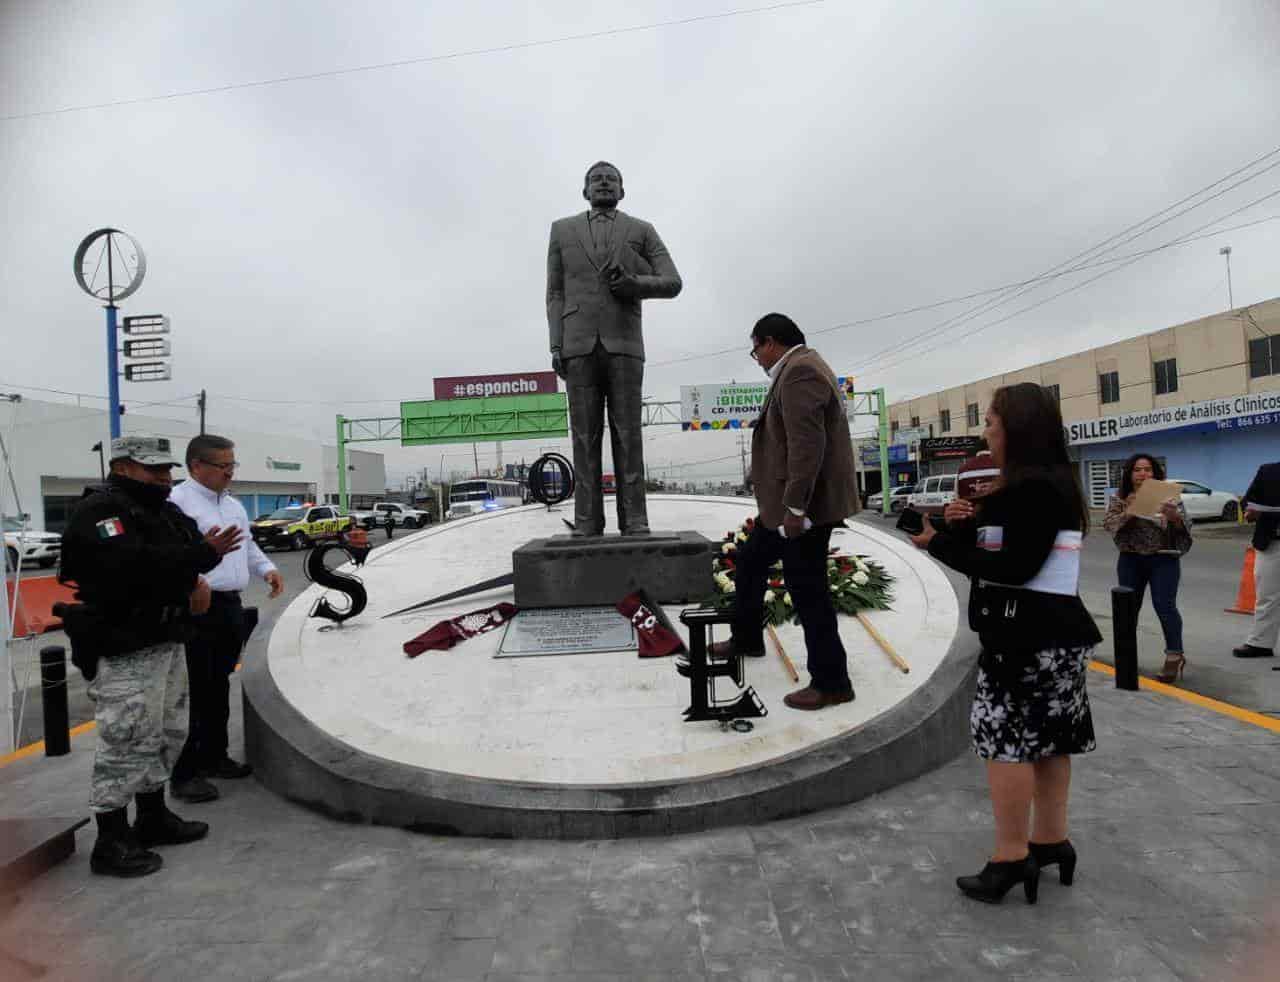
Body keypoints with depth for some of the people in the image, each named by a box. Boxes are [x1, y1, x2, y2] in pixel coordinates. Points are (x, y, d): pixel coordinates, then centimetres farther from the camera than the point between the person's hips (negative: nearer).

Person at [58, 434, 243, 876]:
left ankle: (153, 818, 33)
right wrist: (202, 555, -29)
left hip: (167, 642, 10)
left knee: (167, 735, 18)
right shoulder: (100, 510, -14)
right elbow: (130, 565, -29)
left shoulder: (164, 511, 15)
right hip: (124, 652, -10)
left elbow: (184, 550, 16)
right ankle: (111, 842, 8)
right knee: (127, 743, -4)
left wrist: (198, 581, -5)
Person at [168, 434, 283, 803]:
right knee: (195, 691, -3)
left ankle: (214, 757, 30)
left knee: (219, 687, 17)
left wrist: (267, 569, 10)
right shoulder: (177, 502, -11)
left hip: (231, 606, 8)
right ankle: (185, 773, 7)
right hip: (197, 608, -8)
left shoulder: (234, 505, 17)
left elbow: (248, 545, 26)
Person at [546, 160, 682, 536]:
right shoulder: (562, 230, 17)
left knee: (628, 436, -7)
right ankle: (588, 524, -3)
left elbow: (672, 283, 6)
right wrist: (556, 345, -2)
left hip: (624, 345, 0)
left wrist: (633, 284, -12)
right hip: (579, 346, 1)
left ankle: (634, 523, -6)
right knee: (585, 437, -4)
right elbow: (555, 294, 11)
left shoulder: (642, 230, 14)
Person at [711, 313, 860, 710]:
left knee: (807, 591, -3)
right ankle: (746, 639, 40)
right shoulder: (800, 368, 17)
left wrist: (796, 507, -25)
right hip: (787, 502, 11)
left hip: (805, 504, -11)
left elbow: (808, 444, -26)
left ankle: (831, 682, 9)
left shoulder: (799, 371, -17)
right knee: (750, 562, 22)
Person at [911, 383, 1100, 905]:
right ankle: (1050, 842, 28)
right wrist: (967, 523, -1)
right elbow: (1004, 546, 15)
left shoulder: (1034, 488, -18)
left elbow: (1014, 568, -23)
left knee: (1004, 738, -4)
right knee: (1046, 737, 16)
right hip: (1050, 629, 11)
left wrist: (940, 543, -18)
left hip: (1028, 633, -11)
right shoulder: (1047, 484, 15)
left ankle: (1011, 858, 3)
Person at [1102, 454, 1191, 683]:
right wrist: (1128, 513, -25)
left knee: (1165, 606, -8)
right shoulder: (1119, 499, 4)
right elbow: (1108, 524, -7)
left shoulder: (1167, 495, -1)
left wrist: (1174, 516, -29)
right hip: (1130, 560, 2)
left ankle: (1175, 656, 0)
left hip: (1163, 559, -2)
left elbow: (1185, 526, -7)